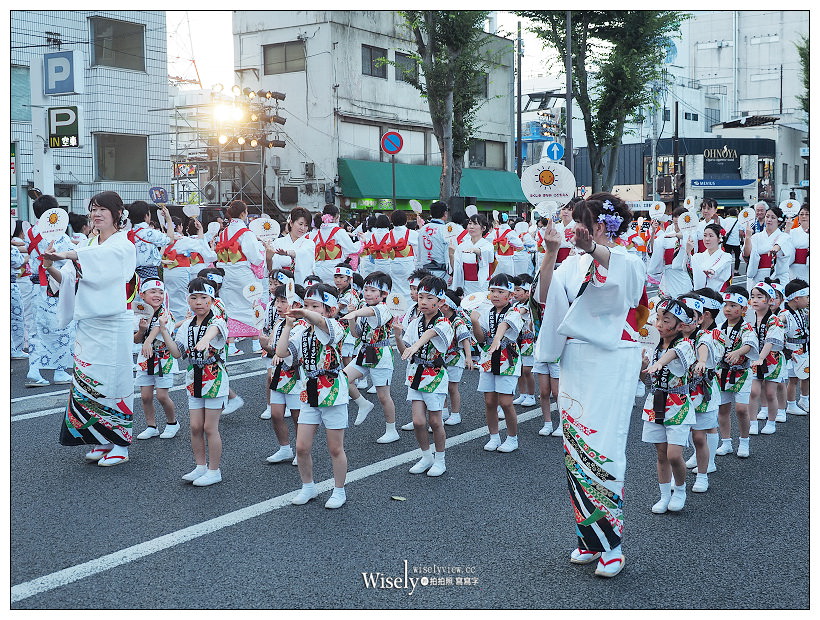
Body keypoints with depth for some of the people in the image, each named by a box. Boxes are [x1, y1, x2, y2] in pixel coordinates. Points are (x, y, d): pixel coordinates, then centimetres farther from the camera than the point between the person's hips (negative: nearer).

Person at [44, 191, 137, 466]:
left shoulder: (123, 246, -6)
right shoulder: (86, 245, 15)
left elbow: (103, 255, -29)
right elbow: (68, 280, 8)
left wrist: (69, 255, -43)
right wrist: (51, 268, -13)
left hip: (113, 323, -6)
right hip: (87, 324, 6)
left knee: (113, 381, -2)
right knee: (86, 380, 6)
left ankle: (120, 444, 8)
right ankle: (102, 440, 18)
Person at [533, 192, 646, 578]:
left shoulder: (628, 261, -5)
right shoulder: (575, 263, 12)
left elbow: (617, 269, -31)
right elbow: (546, 297, -1)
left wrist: (592, 248, -50)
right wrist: (551, 253, -12)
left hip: (612, 362, -6)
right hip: (576, 362, 6)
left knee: (600, 448, -9)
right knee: (575, 447, 6)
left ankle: (612, 545, 1)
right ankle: (590, 538, 17)